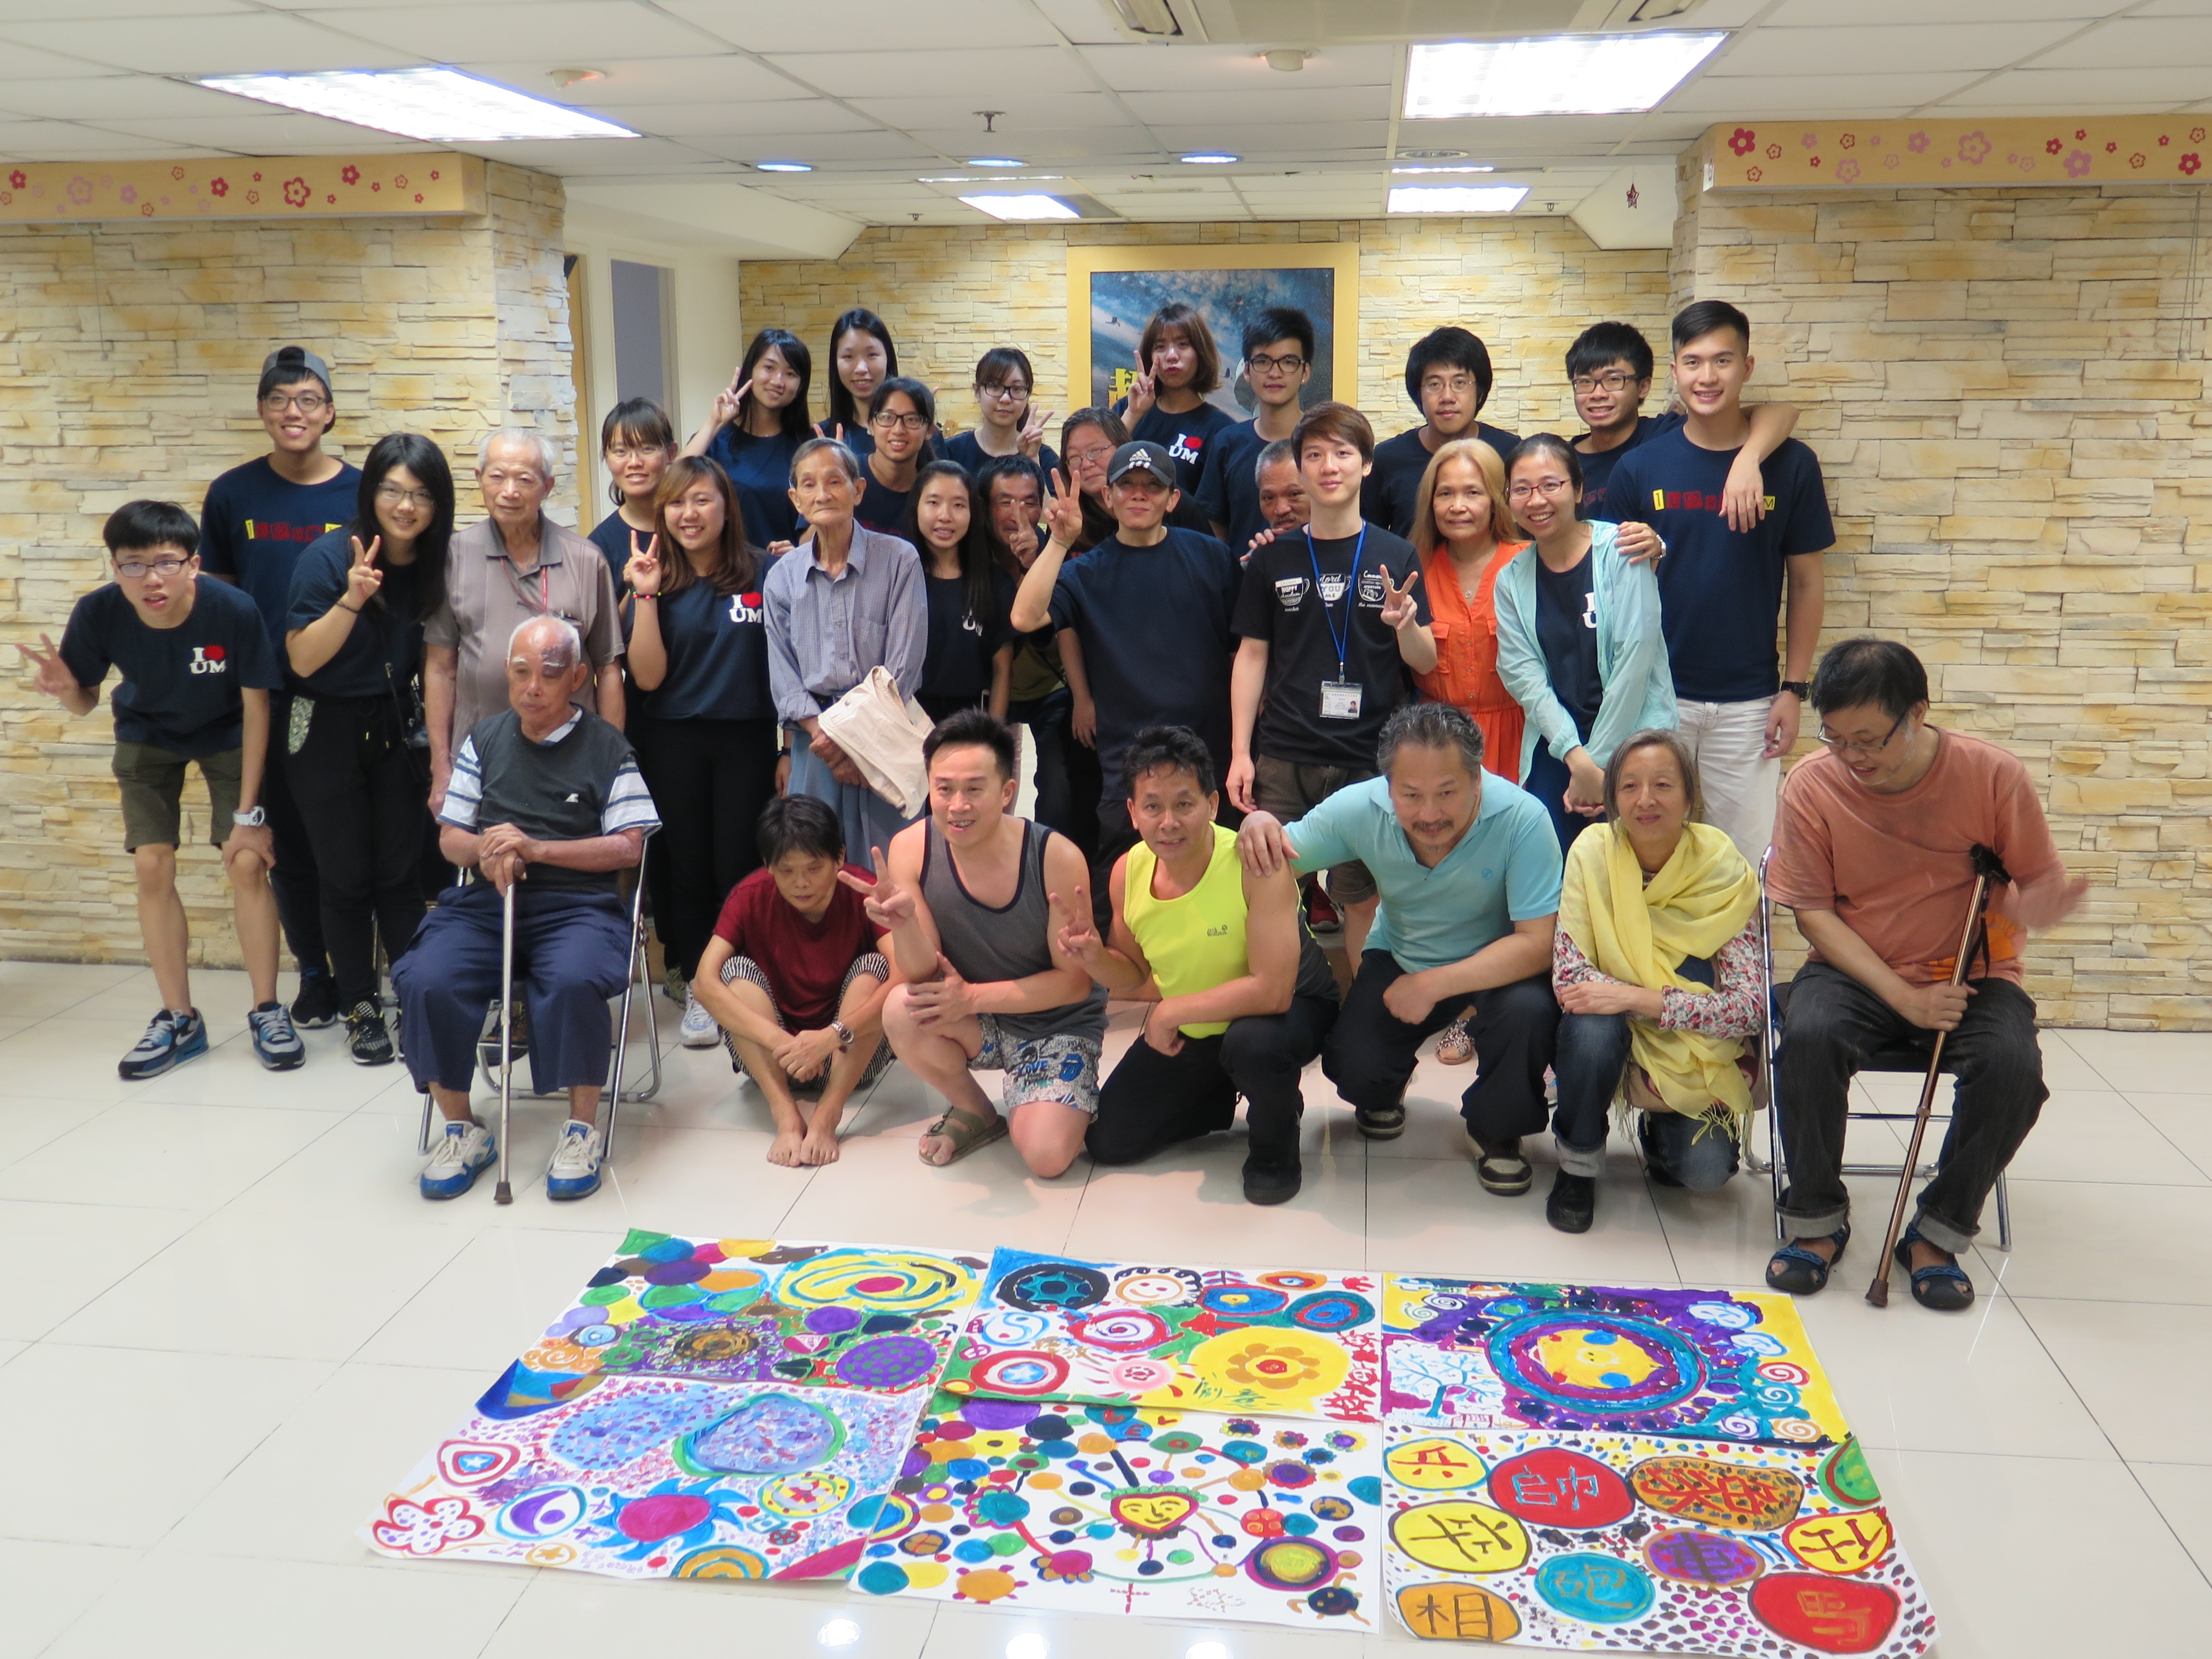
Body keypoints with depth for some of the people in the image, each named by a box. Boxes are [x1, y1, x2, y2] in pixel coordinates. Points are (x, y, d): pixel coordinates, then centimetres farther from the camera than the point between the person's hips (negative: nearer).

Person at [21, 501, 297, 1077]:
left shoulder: (234, 611, -34)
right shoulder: (98, 613, -27)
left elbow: (256, 709, -21)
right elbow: (85, 703, -9)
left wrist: (249, 813, -20)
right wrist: (64, 687, -35)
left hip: (226, 736, -2)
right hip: (148, 736, 2)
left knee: (248, 864, -13)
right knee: (152, 866, -5)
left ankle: (267, 1012, 3)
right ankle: (179, 1020, 9)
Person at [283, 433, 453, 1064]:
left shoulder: (435, 564, -2)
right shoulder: (329, 557, -14)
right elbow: (302, 660, -14)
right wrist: (352, 600, -28)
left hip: (397, 727, 3)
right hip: (329, 729, -3)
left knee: (401, 871, 4)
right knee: (346, 876, 5)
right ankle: (360, 1008, 16)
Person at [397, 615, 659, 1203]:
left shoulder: (605, 746, 6)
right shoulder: (485, 739, 18)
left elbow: (629, 846, -2)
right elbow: (450, 835, 19)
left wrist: (535, 848, -12)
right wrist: (485, 851, -6)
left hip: (576, 905, -3)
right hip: (486, 901, 4)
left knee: (572, 982, -36)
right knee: (425, 982, -26)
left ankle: (581, 1131, -17)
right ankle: (461, 1128, -7)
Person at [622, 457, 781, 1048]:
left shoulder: (765, 573, -3)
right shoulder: (657, 581, 2)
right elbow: (648, 676, -6)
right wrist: (646, 596, -14)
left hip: (748, 739, -2)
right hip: (675, 743, 2)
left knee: (740, 868, -1)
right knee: (685, 867, 9)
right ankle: (697, 992, 22)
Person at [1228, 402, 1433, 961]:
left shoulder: (1396, 558, 5)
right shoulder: (1272, 560, 8)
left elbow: (1426, 663, 4)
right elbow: (1252, 656, 9)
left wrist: (1406, 625, -19)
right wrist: (1240, 752, 2)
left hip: (1370, 761, -1)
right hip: (1283, 760, 1)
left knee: (1363, 898, 2)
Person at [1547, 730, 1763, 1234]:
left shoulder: (1725, 872, -15)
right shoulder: (1593, 852, -15)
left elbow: (1751, 1008, -21)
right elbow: (1569, 978, -20)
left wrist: (1640, 998, -31)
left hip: (1698, 1050, 0)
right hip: (1613, 1031, 0)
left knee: (1705, 1170, -22)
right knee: (1592, 1027, -34)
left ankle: (1661, 1128, 16)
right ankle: (1577, 1163, -6)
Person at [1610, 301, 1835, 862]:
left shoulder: (1791, 465, -1)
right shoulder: (1640, 468, -1)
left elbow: (1805, 583, 4)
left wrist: (1794, 688, 0)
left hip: (1750, 701, 0)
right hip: (1657, 694, 0)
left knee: (1750, 855, 6)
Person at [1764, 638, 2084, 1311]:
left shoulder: (1994, 776, -11)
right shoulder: (1812, 785, -10)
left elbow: (2038, 883, 0)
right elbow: (1812, 911, -7)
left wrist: (2032, 908, -27)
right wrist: (1903, 997, -17)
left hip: (1971, 975, 0)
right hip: (1856, 972, 0)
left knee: (2013, 1063, -30)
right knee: (1809, 1036, -32)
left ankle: (1939, 1234, -8)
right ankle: (1817, 1221, -10)